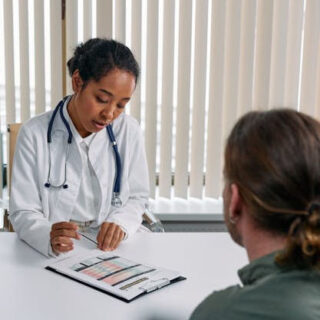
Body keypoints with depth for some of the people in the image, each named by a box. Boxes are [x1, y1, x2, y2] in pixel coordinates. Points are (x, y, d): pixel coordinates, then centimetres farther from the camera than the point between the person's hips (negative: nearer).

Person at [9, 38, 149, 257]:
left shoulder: (128, 131, -2)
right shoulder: (35, 134, -8)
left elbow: (137, 197, 7)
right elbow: (23, 213, -8)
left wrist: (119, 223, -15)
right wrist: (49, 237, -29)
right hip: (52, 254, -2)